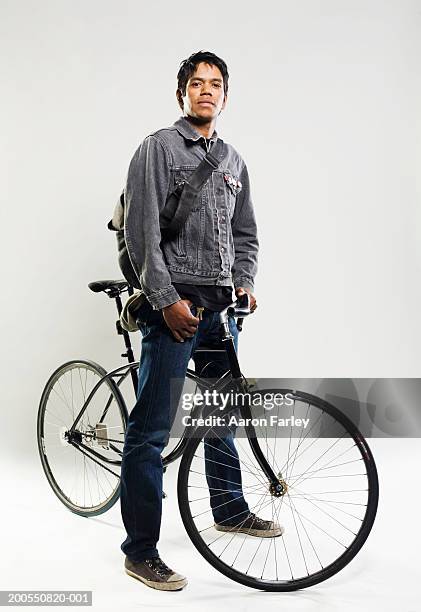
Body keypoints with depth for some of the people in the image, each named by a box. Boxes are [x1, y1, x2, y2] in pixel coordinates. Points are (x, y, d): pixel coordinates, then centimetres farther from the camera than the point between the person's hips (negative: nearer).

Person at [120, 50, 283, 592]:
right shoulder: (158, 147, -2)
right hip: (174, 304, -6)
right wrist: (167, 299, -15)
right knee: (150, 431, -6)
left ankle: (229, 508, 38)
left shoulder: (233, 161, 17)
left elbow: (245, 233, 22)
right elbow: (141, 231, -10)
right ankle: (140, 551, 4)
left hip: (220, 304, 7)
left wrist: (243, 282, 5)